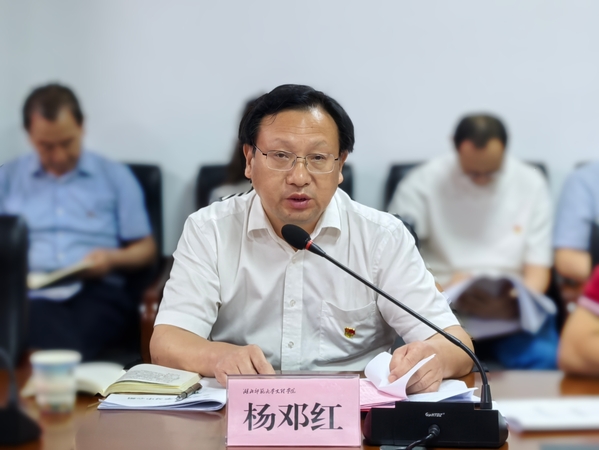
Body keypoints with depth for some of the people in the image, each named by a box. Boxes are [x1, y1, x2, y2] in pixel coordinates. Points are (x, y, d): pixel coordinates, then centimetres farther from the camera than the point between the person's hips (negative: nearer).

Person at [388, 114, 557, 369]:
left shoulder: (531, 184, 7)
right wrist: (440, 291, -20)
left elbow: (538, 267, 7)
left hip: (511, 307, 2)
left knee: (543, 357, -30)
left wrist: (520, 299, -16)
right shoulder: (421, 183, 0)